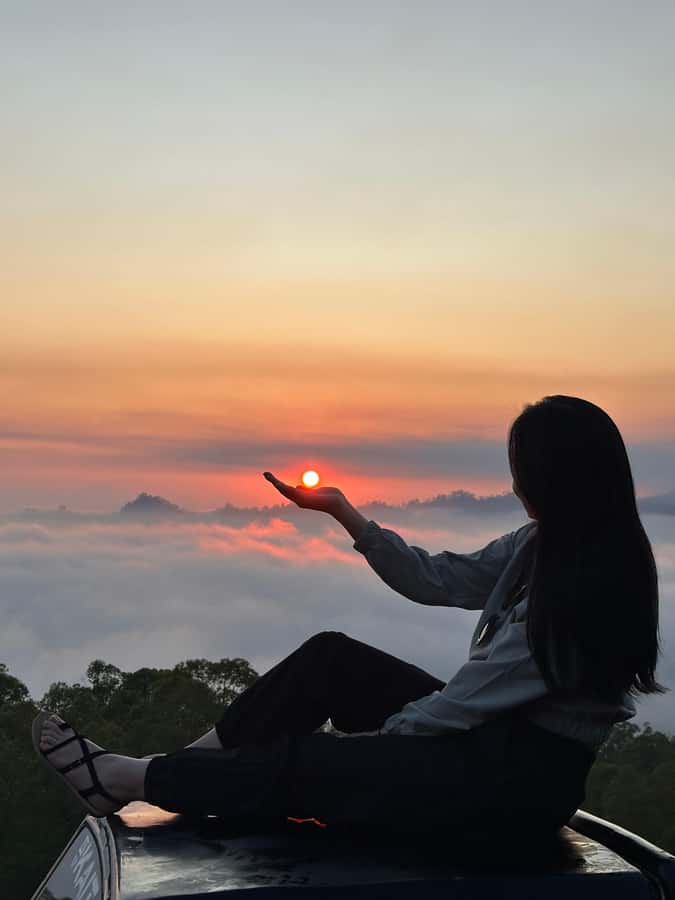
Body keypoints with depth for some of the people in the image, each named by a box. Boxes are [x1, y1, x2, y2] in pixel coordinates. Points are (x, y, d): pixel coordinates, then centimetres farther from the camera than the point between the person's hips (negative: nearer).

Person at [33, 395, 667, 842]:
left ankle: (127, 779, 5)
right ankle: (185, 767, 6)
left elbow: (476, 694, -21)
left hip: (527, 776, -9)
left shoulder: (586, 584, -25)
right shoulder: (543, 546, 4)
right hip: (491, 734, 9)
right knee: (332, 657, 1)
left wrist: (380, 735, -8)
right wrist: (342, 510, 7)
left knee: (301, 764, -11)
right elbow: (437, 580, 10)